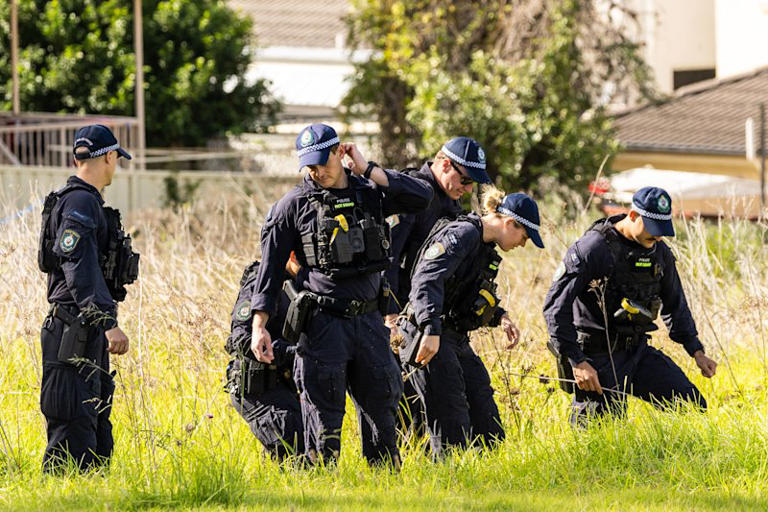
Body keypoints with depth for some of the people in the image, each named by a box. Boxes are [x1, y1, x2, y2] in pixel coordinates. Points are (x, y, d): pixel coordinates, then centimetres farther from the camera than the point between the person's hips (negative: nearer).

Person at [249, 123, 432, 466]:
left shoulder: (370, 193, 7)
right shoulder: (294, 206, -1)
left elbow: (422, 197, -7)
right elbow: (270, 267, -1)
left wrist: (368, 170, -7)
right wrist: (259, 327, -7)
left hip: (369, 319, 3)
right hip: (324, 323, -3)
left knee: (381, 406, 11)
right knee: (324, 414, -3)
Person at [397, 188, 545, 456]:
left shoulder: (485, 246, 16)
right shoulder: (462, 235, -14)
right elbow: (426, 280, -26)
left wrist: (500, 316, 11)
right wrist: (431, 330, -36)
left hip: (457, 342, 10)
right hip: (431, 339, -10)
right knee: (451, 426, -12)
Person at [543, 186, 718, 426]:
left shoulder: (659, 253, 6)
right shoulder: (591, 249, -15)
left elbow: (675, 306, 21)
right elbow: (556, 307, -16)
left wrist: (697, 351, 10)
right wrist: (577, 361, -22)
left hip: (637, 351, 6)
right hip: (598, 357, -6)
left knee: (693, 406, -4)